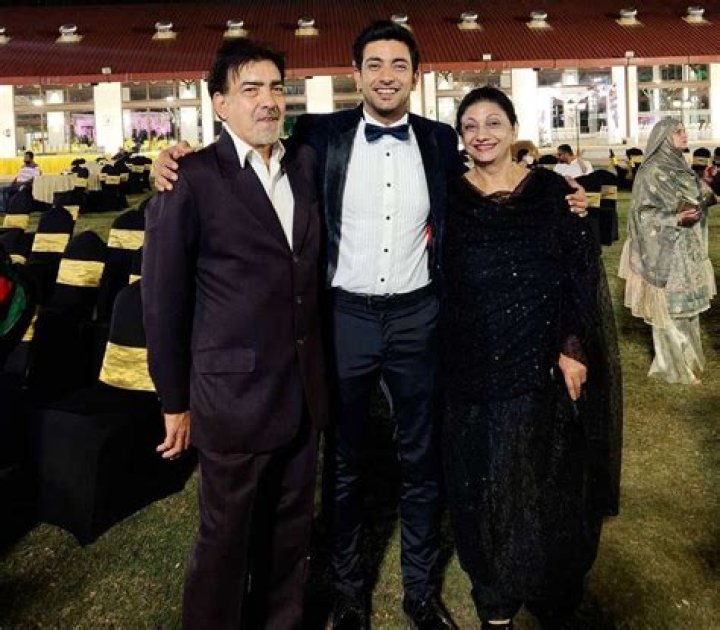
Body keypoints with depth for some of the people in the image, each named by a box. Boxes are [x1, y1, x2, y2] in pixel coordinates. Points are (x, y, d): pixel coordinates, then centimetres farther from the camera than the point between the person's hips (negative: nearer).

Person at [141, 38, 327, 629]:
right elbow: (163, 300, -7)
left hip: (305, 389, 5)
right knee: (226, 537, 13)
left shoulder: (307, 165, 5)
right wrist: (175, 402, -3)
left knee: (291, 529, 20)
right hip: (234, 394, -5)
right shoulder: (191, 179, -12)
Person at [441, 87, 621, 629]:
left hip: (543, 361, -1)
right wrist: (447, 355, -2)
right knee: (482, 480, 9)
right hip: (474, 365, 2)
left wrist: (574, 349, -9)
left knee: (545, 479, 8)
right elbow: (438, 280, 5)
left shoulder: (552, 191, 0)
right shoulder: (450, 197, 4)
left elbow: (581, 274, -2)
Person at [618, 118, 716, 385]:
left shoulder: (681, 167, 12)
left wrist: (707, 197, 2)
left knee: (686, 306, 14)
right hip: (666, 252, -8)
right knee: (670, 308, -2)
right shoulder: (651, 172, -12)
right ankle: (676, 367, 7)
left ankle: (687, 357, 25)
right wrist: (676, 219, -26)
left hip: (689, 250, 8)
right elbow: (644, 213, -15)